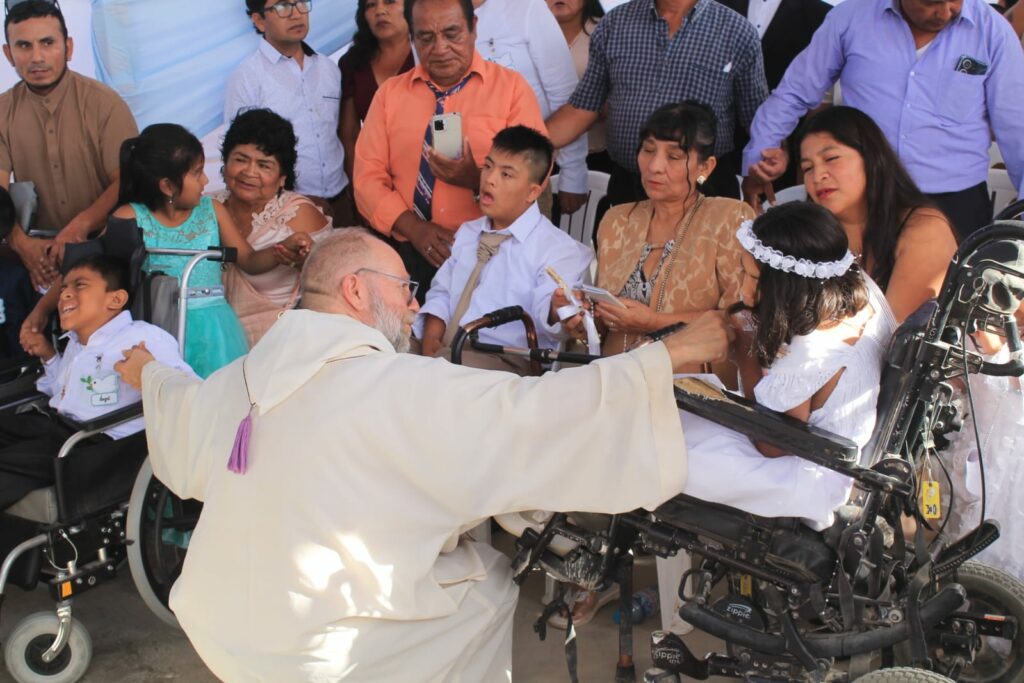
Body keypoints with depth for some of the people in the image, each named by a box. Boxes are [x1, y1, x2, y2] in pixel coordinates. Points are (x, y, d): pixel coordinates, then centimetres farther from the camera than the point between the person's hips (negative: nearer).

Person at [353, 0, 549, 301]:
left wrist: (477, 179, -21)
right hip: (408, 256, 2)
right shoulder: (389, 93, 10)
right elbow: (368, 177, 6)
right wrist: (413, 227, -10)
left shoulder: (511, 87, 3)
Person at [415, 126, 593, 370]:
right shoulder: (467, 233, 20)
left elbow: (547, 316, -16)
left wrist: (559, 310, -41)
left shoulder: (557, 249, -3)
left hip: (503, 363, -6)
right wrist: (431, 337, 3)